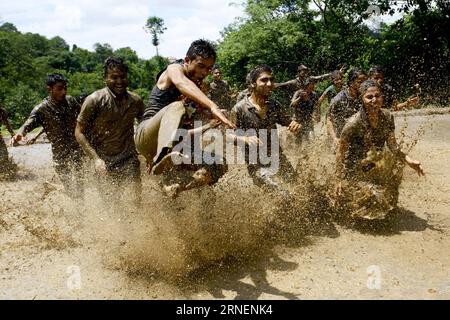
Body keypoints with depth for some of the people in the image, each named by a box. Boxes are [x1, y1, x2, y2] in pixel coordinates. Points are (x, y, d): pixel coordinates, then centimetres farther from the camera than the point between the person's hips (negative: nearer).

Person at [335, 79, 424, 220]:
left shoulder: (387, 117, -13)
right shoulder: (354, 123, -29)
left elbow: (392, 145, -1)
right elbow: (341, 153, -19)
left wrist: (409, 160, -15)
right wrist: (340, 180, -17)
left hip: (375, 164, 6)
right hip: (355, 170, -6)